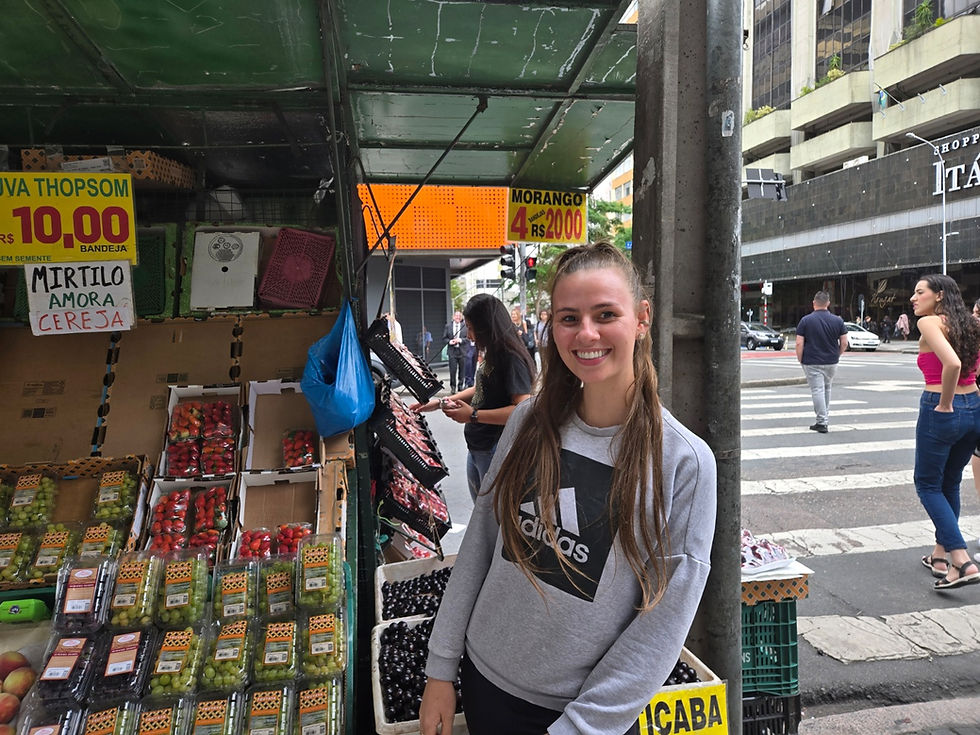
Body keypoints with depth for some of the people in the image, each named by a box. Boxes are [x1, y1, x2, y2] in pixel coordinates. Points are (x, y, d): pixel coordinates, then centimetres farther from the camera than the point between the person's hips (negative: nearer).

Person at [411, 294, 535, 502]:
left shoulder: (511, 358, -20)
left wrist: (473, 415, -22)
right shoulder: (491, 355, 8)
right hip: (476, 449, 9)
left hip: (496, 452, -9)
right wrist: (440, 403, 15)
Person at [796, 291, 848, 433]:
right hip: (831, 362, 4)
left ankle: (822, 422, -3)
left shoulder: (806, 320, -8)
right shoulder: (837, 320, 0)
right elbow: (844, 343, 1)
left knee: (817, 390, -2)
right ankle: (825, 417, 28)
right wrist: (836, 356, 16)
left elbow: (799, 344, -11)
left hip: (812, 363, -3)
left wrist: (800, 360, 1)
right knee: (827, 389, 20)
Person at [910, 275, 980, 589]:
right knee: (950, 484, 20)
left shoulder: (929, 322, -12)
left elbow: (952, 363, -27)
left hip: (941, 412, -8)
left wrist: (945, 403, -15)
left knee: (927, 484, 6)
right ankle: (940, 555, 30)